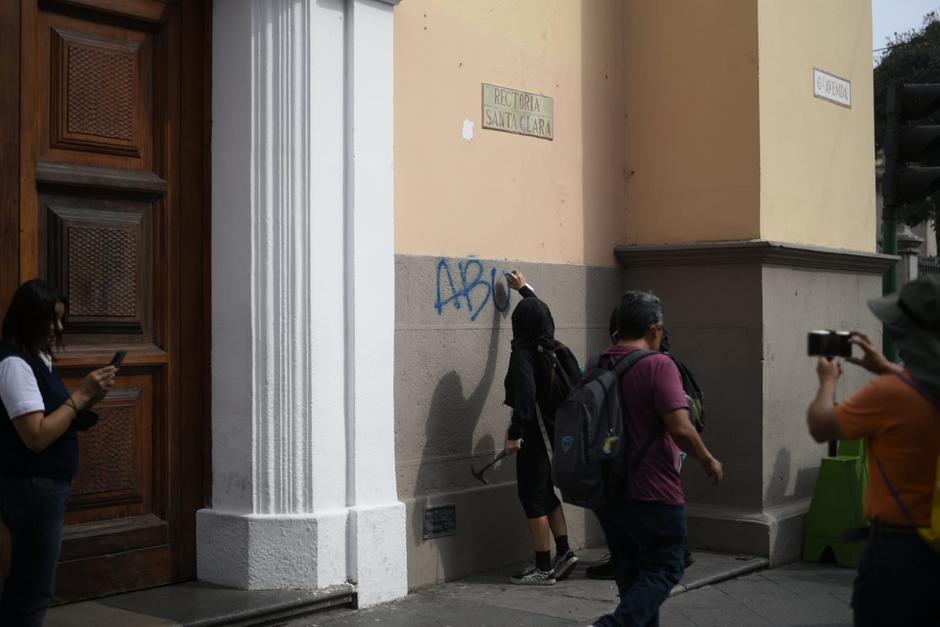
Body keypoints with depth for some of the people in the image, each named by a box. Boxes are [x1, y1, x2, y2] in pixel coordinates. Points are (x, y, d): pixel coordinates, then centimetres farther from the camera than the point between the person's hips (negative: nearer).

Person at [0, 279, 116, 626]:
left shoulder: (37, 359, 11)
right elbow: (37, 436, -24)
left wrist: (87, 399, 0)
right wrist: (81, 395, -18)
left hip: (44, 487, 10)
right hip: (31, 489, -10)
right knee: (34, 589, -3)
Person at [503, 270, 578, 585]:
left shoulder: (523, 353, -14)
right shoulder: (550, 347, 9)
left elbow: (526, 394, -25)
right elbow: (540, 313, 28)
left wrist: (515, 434, -23)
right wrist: (524, 288, 43)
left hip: (535, 434, -8)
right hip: (554, 429, 8)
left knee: (533, 496, -1)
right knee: (546, 493, 19)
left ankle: (543, 568, 2)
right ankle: (563, 552, 20)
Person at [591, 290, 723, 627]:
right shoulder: (658, 365, -16)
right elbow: (680, 428, -21)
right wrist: (709, 461, -6)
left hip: (609, 494, 7)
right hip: (653, 493, -7)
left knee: (631, 573, 18)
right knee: (663, 571, 4)